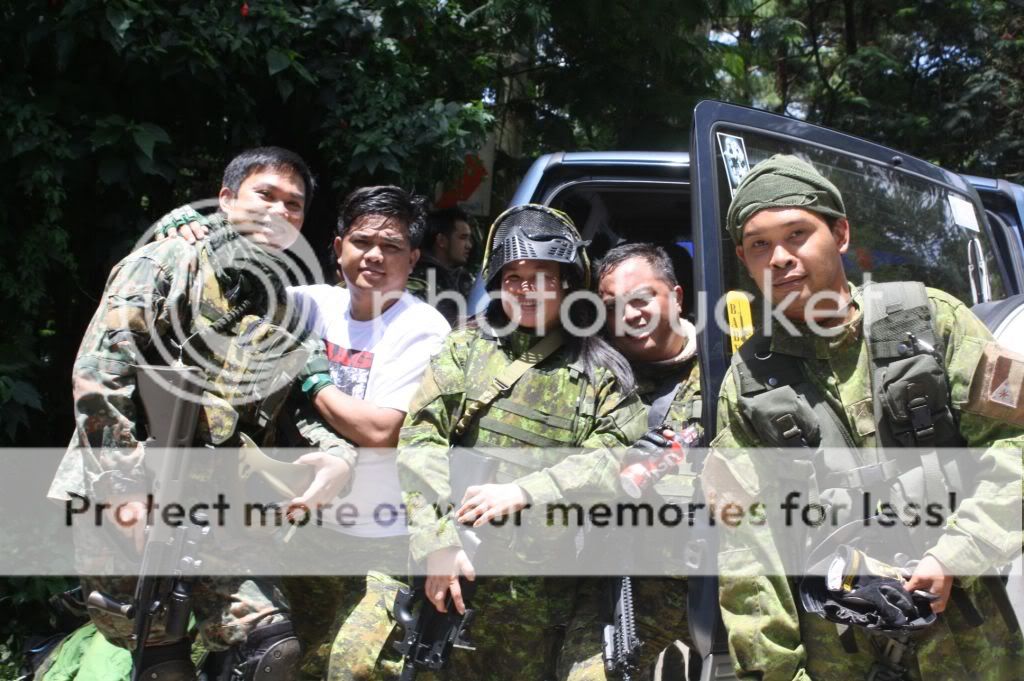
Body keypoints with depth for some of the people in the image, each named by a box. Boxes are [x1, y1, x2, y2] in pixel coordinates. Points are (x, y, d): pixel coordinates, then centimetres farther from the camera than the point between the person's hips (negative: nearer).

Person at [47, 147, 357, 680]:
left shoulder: (285, 315, 12)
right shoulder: (165, 266, -5)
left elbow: (290, 407, 15)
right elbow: (98, 377, -14)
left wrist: (337, 454, -7)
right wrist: (129, 491, -18)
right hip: (119, 502, -5)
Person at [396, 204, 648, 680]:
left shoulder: (601, 370, 7)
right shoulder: (466, 346, 9)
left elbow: (618, 458, -6)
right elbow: (420, 440, -1)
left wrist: (523, 492, -16)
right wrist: (437, 541, -12)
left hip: (537, 584, 0)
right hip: (450, 566, 1)